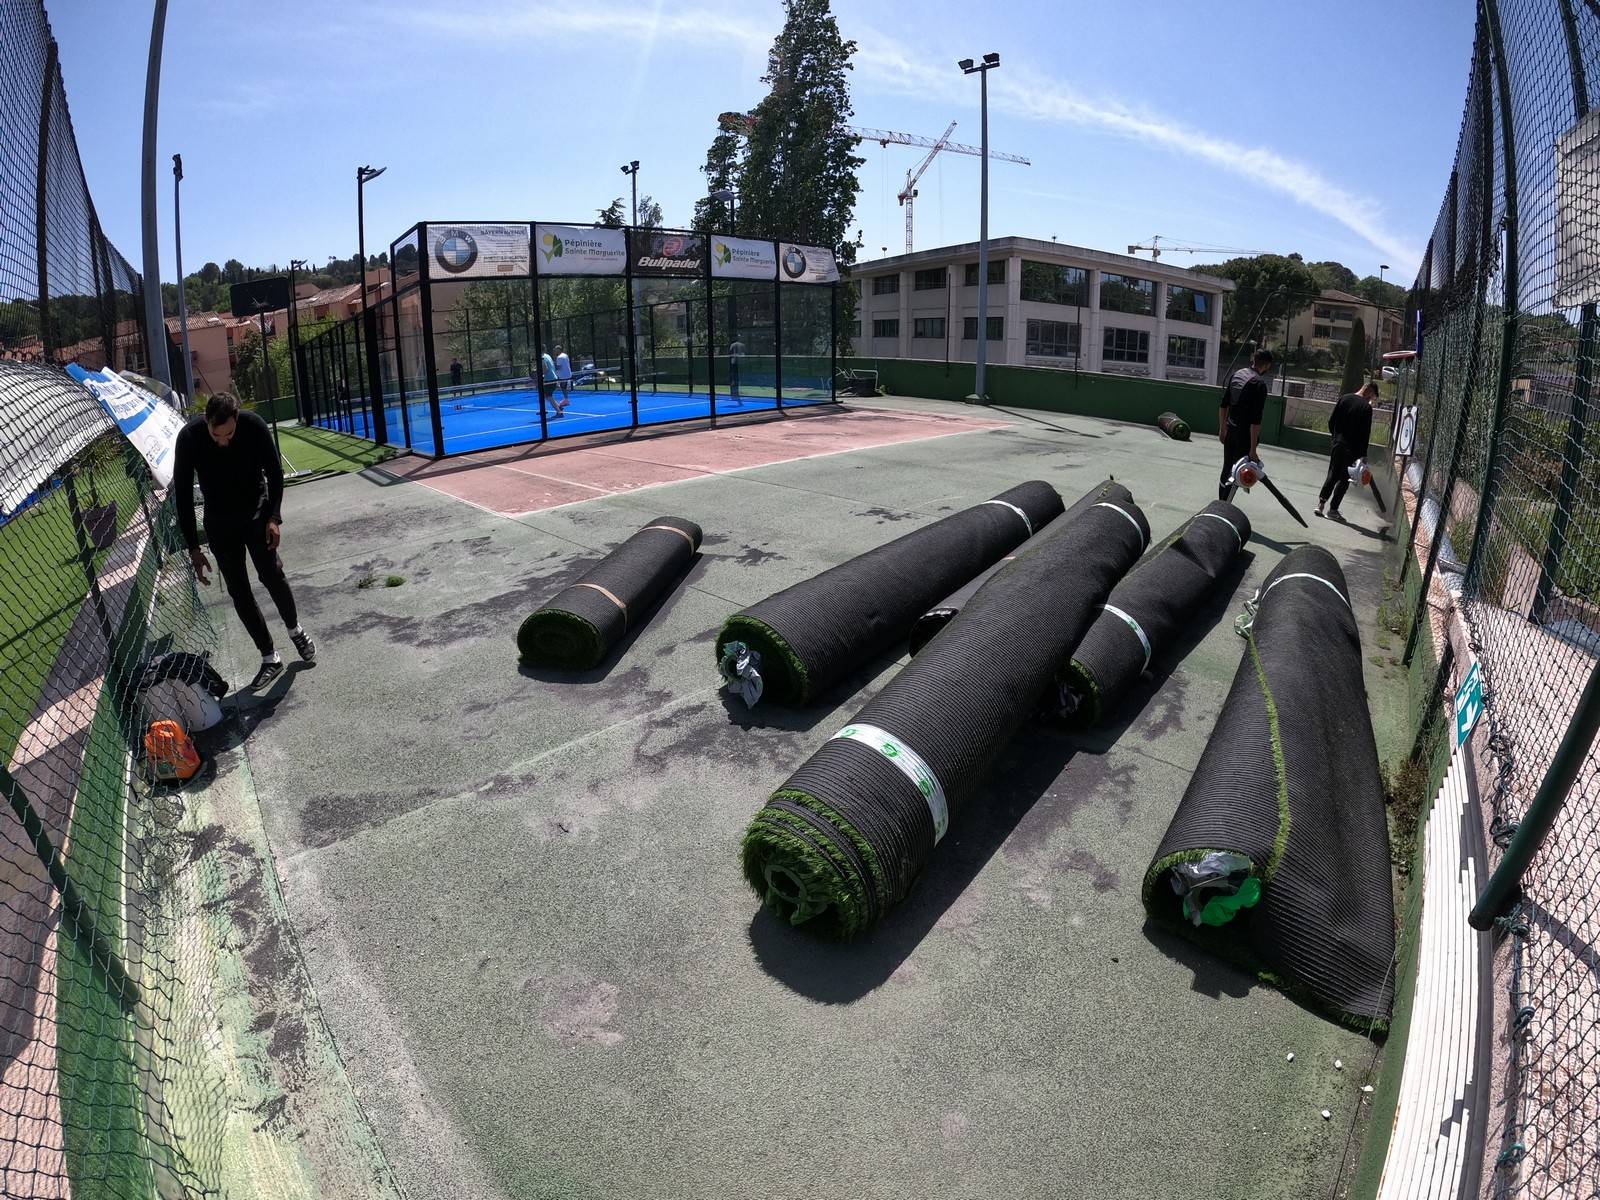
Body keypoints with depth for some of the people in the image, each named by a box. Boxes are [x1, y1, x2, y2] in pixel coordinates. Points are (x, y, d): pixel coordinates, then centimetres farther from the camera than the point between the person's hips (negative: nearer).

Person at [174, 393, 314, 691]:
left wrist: (274, 517, -18)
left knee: (271, 574, -10)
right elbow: (183, 495, -14)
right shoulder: (189, 438, -22)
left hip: (257, 511, -1)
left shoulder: (254, 426, -22)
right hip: (219, 520, 1)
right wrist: (193, 547, -14)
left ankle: (295, 630, 19)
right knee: (238, 591, 0)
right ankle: (270, 658, 9)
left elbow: (275, 472, -8)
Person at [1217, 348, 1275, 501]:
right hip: (1244, 435, -7)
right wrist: (1253, 449, -19)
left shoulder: (1237, 374, 5)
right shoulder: (1259, 384, -17)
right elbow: (1255, 420, -20)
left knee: (1227, 469, 16)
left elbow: (1224, 405, 12)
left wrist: (1222, 428, 22)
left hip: (1230, 431, 7)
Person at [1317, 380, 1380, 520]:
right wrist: (1363, 454, -9)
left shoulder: (1344, 399, 3)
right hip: (1352, 448, -5)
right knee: (1344, 479, 4)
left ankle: (1320, 503, 4)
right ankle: (1332, 509, 5)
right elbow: (1365, 433, -12)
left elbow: (1331, 421, 6)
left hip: (1338, 444, 5)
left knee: (1332, 475, 14)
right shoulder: (1366, 407, -12)